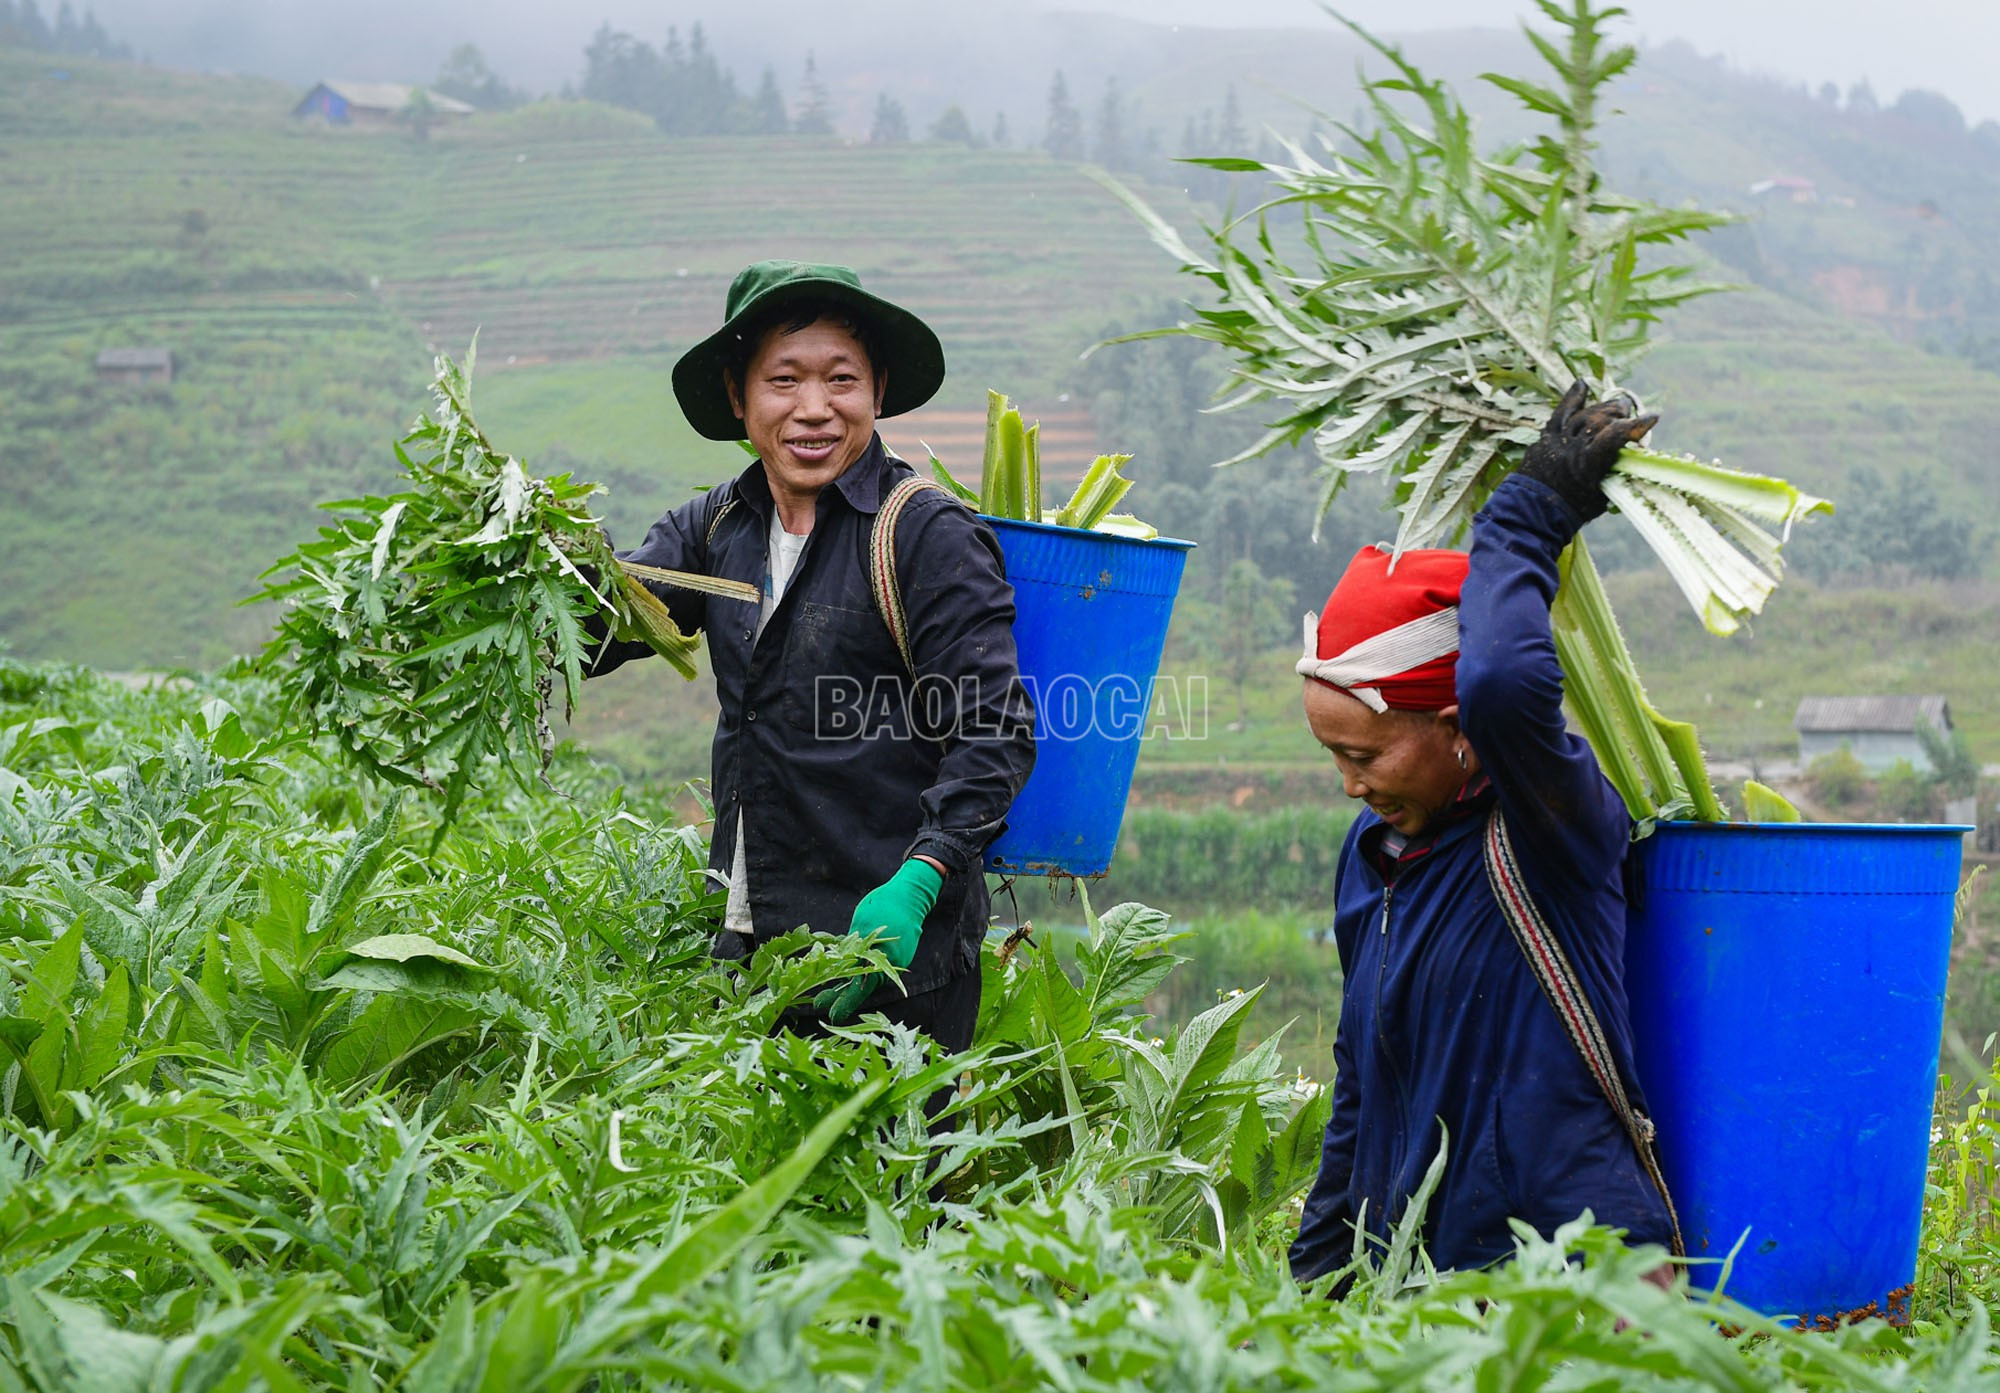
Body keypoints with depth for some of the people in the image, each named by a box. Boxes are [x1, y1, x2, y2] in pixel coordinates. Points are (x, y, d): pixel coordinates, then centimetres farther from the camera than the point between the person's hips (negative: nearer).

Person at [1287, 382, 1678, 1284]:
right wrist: (1317, 1274, 21)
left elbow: (1504, 685, -33)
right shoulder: (1372, 853, 14)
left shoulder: (1548, 822, -9)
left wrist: (1527, 515, -18)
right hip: (1414, 1274, 7)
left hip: (1575, 1265, -7)